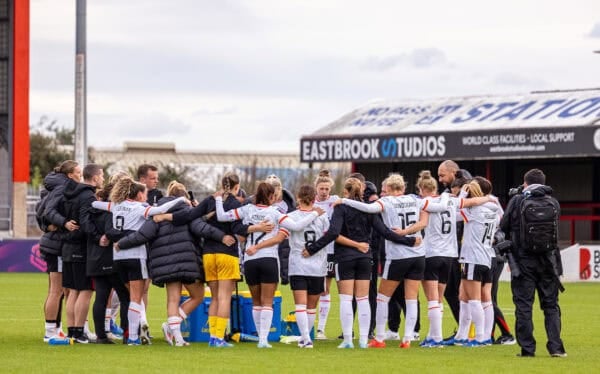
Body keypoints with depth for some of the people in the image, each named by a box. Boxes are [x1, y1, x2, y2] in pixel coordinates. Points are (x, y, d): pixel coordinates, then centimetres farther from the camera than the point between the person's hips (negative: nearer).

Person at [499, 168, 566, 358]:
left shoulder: (517, 201, -3)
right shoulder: (553, 203, 3)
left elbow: (503, 227, 1)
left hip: (523, 261, -2)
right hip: (548, 261, 2)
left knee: (523, 305, 3)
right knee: (551, 305, 8)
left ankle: (527, 348, 0)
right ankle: (555, 347, 0)